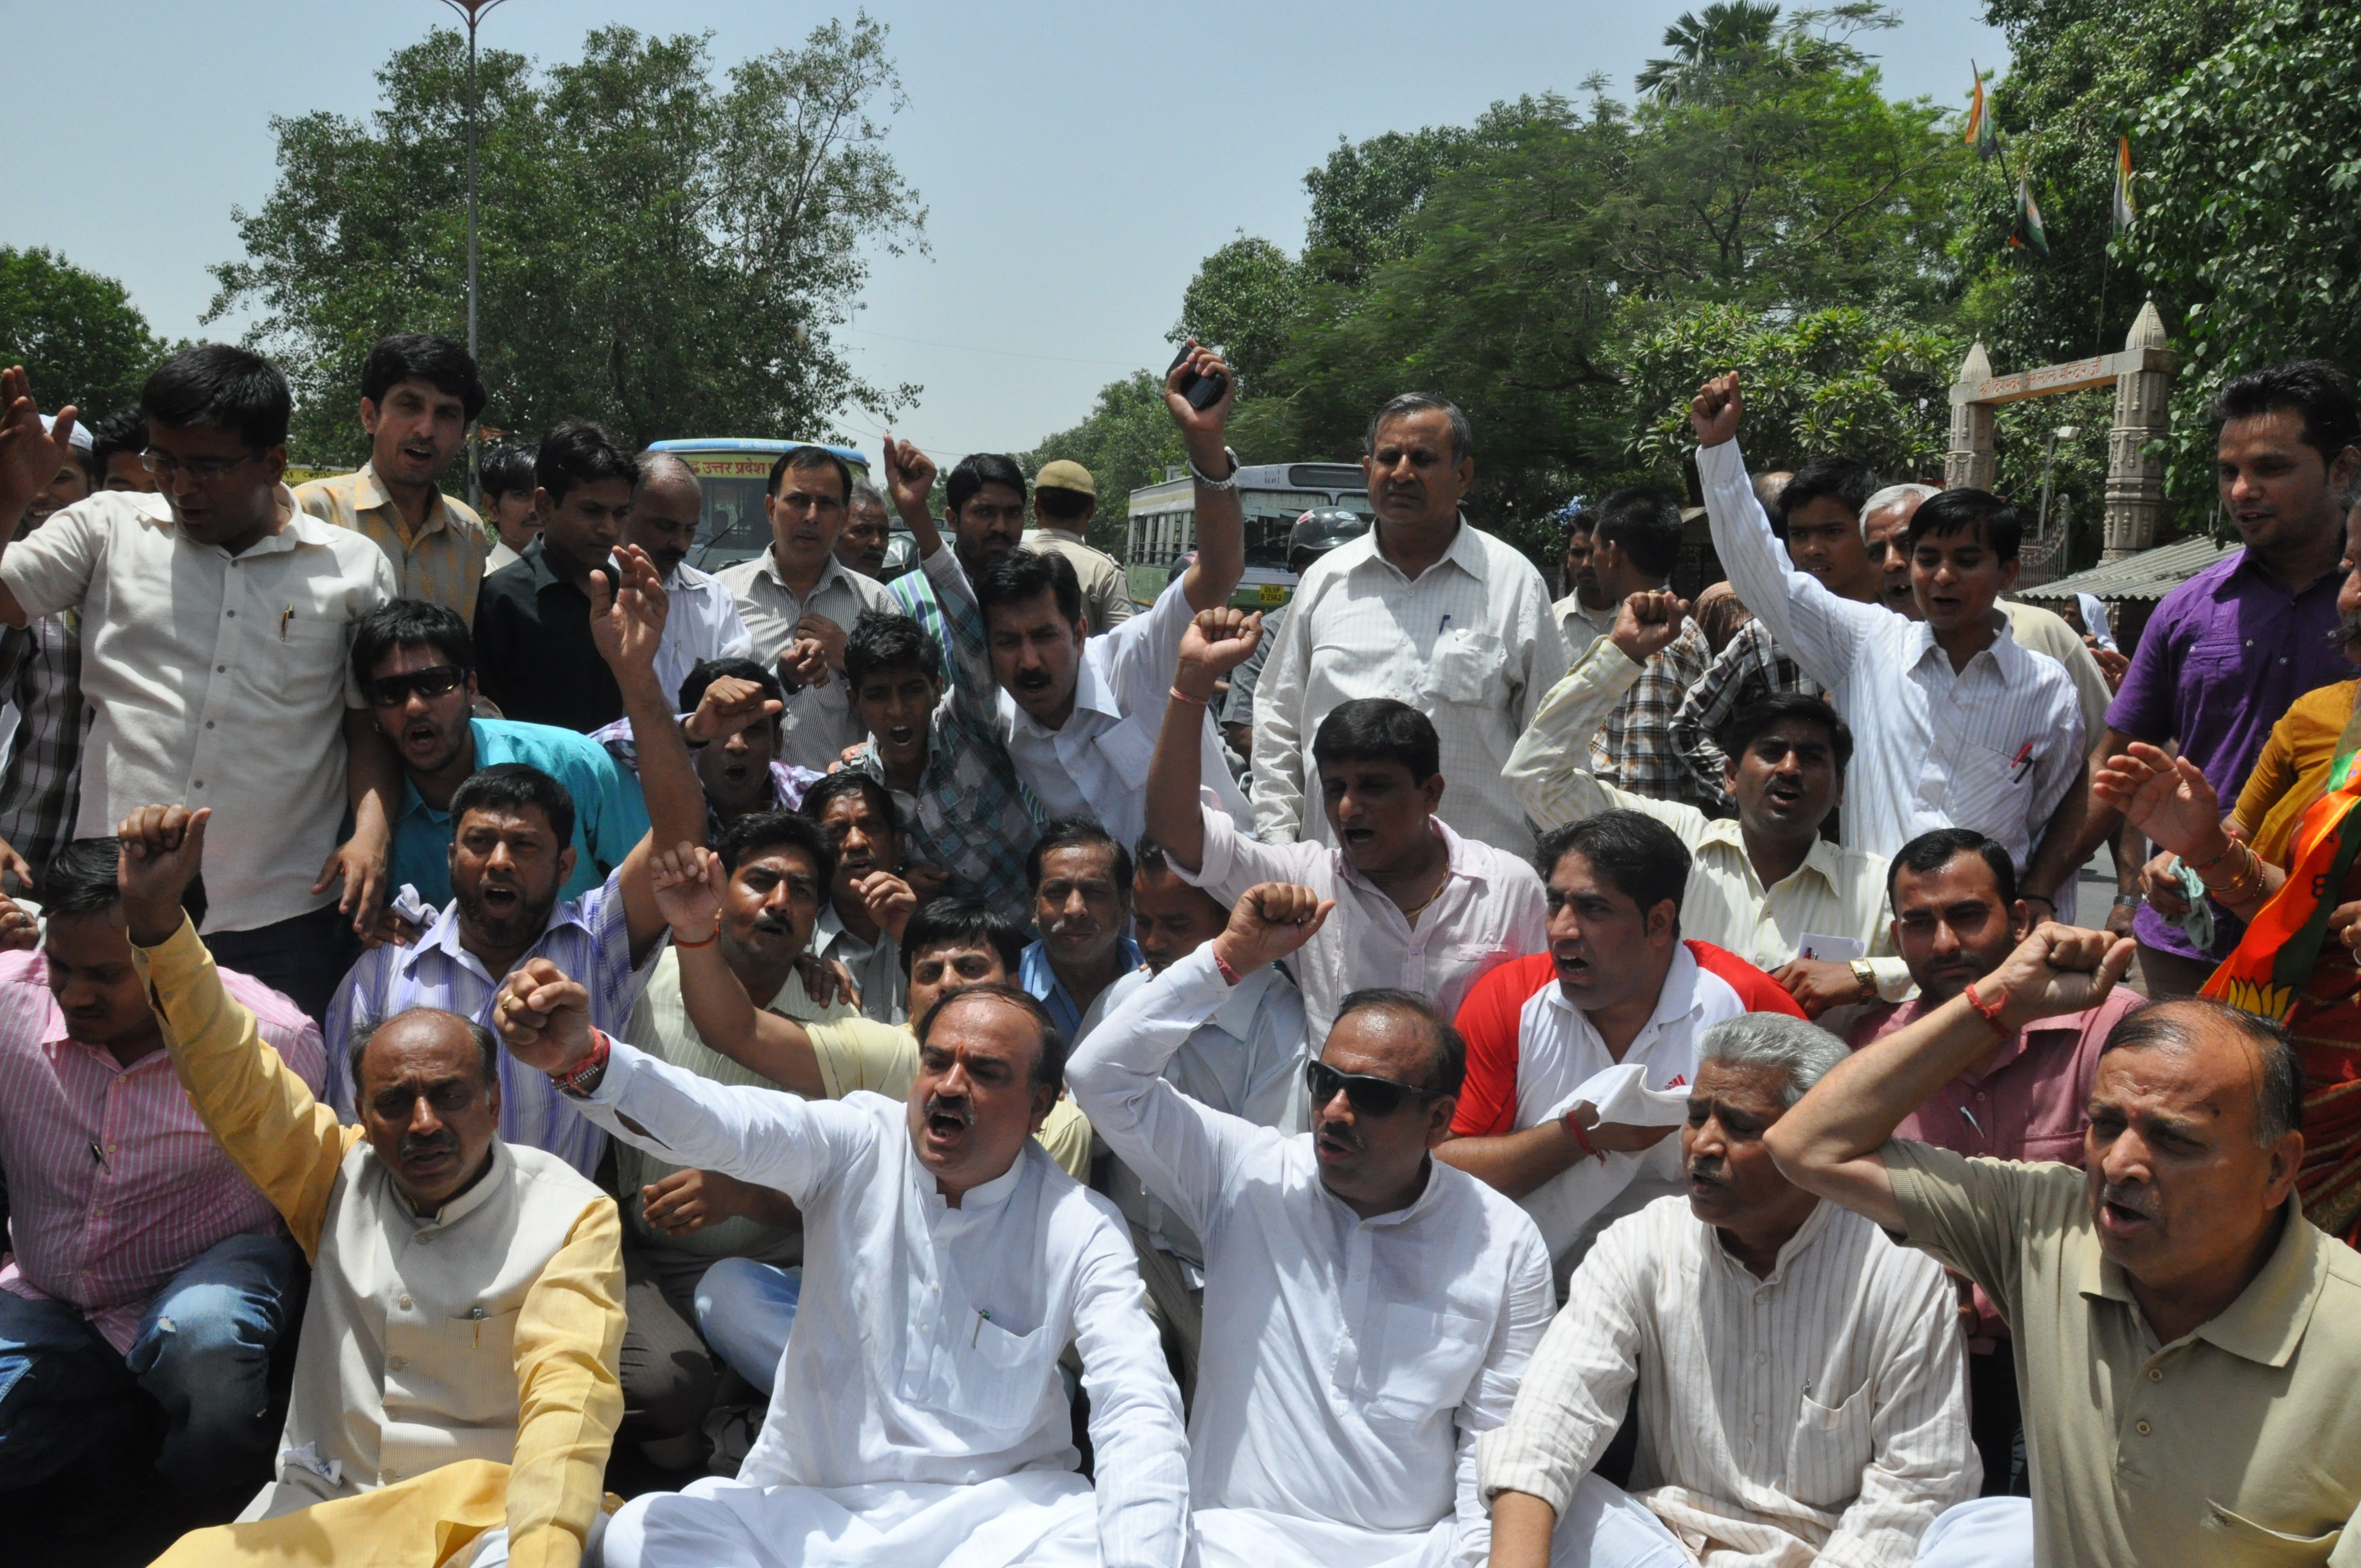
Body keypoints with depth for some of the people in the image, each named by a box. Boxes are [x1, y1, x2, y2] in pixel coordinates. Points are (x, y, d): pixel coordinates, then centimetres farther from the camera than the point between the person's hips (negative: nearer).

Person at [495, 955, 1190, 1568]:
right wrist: (584, 1059, -42)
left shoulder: (1080, 1230, -6)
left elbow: (1138, 1409, -14)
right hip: (805, 1507, 2)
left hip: (989, 1506, -1)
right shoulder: (859, 1147, -3)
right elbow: (726, 1124, -22)